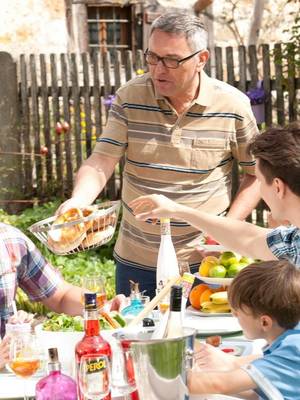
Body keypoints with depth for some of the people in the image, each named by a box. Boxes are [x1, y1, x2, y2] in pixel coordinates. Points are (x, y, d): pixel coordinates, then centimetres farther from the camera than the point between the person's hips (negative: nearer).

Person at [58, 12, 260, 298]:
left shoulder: (233, 105, -9)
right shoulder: (129, 98, -7)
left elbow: (257, 173, 2)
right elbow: (99, 164, -12)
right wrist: (77, 202, -32)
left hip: (203, 260, -1)